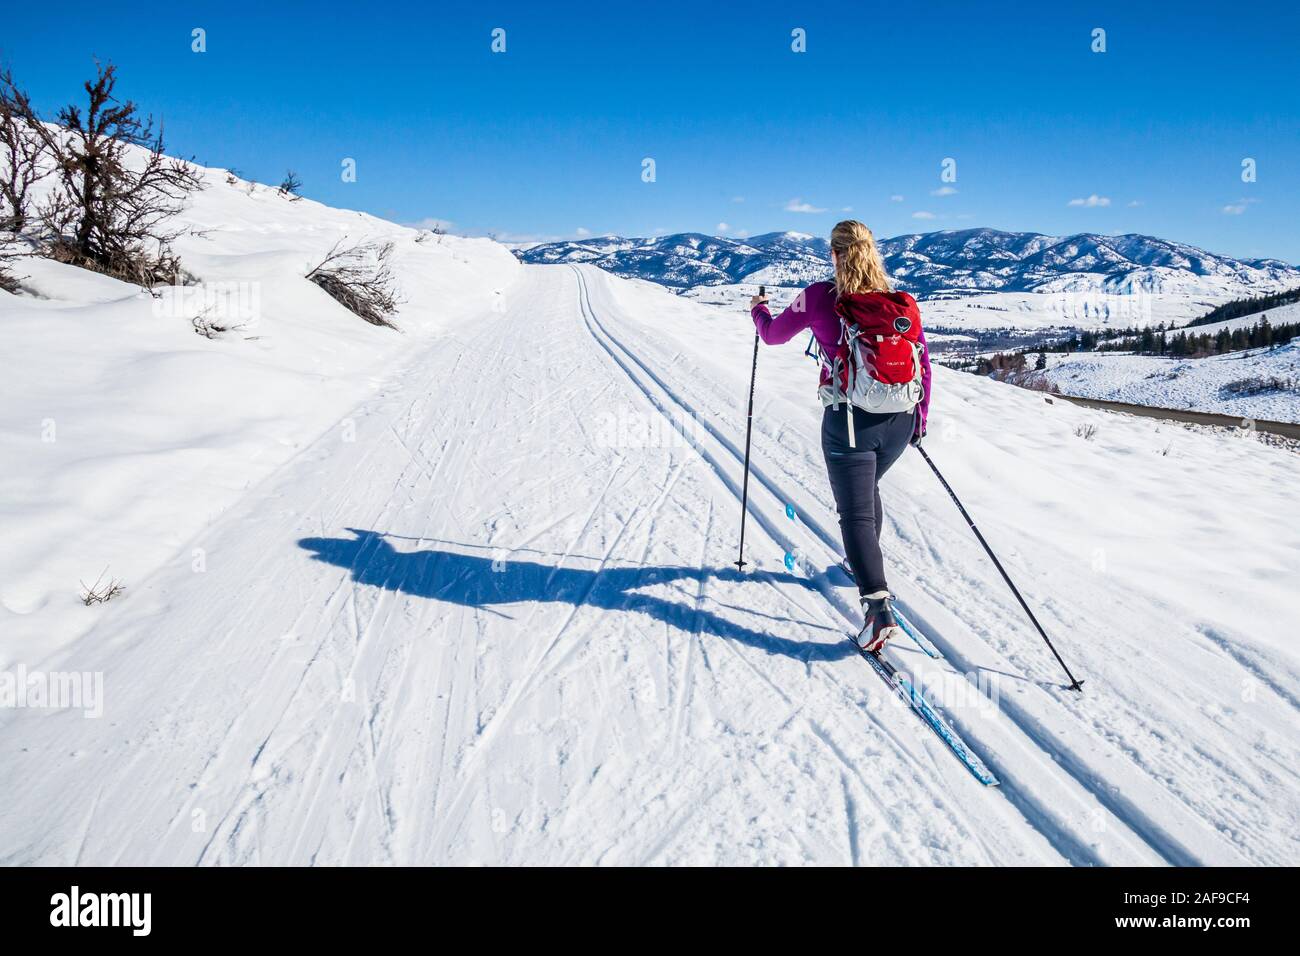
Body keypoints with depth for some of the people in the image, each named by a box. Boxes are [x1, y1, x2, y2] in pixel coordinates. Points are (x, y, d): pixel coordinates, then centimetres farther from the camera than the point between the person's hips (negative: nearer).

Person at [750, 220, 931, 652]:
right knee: (867, 486, 30)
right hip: (900, 422, 5)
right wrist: (920, 420, 20)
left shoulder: (819, 297, -7)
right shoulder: (903, 304, 2)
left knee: (855, 513, 0)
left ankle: (879, 609, -14)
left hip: (849, 422, -4)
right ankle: (865, 562, 49)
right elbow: (924, 366, 6)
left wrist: (757, 309, 31)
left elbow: (773, 334, 9)